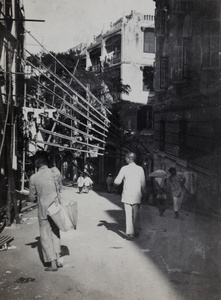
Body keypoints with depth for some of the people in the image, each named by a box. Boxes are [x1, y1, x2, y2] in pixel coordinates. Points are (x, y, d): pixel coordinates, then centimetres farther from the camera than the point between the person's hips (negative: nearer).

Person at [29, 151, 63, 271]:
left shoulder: (34, 178, -13)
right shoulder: (55, 172, -7)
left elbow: (31, 198, -4)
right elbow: (60, 188, 6)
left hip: (43, 210, -3)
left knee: (46, 237, 8)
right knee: (55, 234, 19)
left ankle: (53, 263, 8)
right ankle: (58, 258, 21)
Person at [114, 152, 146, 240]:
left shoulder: (124, 169, -7)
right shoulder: (140, 169, -1)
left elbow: (117, 182, -7)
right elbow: (143, 183, 2)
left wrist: (116, 182, 16)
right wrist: (143, 192, 18)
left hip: (127, 195, -2)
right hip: (137, 195, 2)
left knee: (128, 215, 1)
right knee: (136, 214, 15)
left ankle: (129, 233, -5)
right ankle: (136, 232, 22)